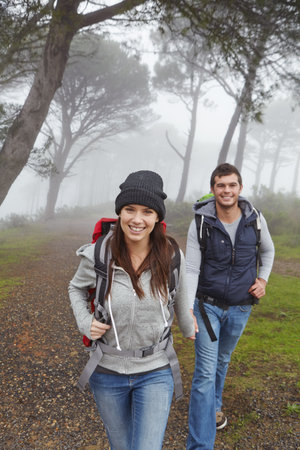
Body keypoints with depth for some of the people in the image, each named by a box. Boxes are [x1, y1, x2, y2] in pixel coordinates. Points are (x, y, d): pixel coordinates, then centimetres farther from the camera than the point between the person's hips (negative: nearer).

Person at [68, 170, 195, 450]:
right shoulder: (98, 255, -17)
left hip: (155, 372, 0)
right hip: (108, 371, 1)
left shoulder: (171, 255, -14)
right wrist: (85, 322, -11)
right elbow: (77, 288, 6)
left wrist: (187, 328, 23)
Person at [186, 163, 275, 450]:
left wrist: (263, 279, 0)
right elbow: (191, 270, -15)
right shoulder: (200, 224, -16)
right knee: (205, 371, -6)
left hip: (240, 307, 3)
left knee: (222, 360, 24)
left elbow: (268, 250, 14)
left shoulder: (256, 220, -7)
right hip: (208, 305, -3)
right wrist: (187, 309, -26)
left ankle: (214, 405, 52)